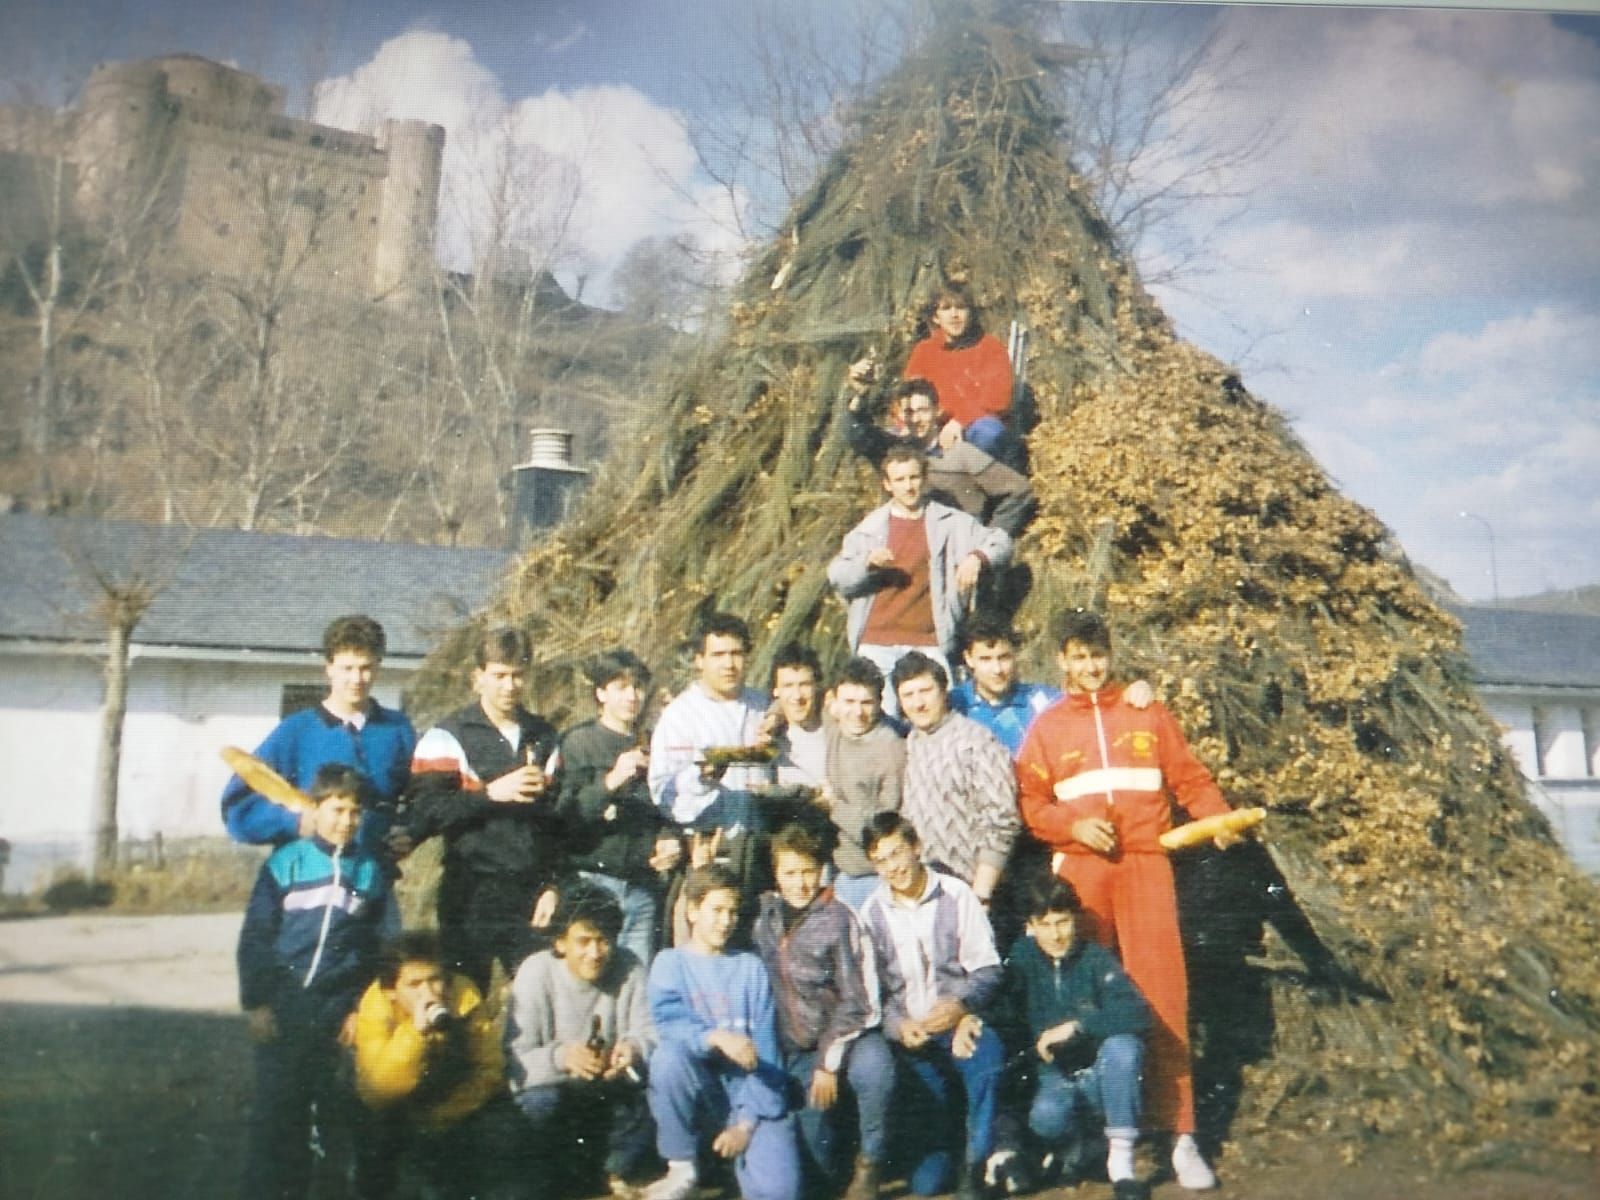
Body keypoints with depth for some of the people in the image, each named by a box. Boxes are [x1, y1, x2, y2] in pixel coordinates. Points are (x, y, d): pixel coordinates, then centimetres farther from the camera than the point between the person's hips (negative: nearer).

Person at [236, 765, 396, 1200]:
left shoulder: (371, 871, 3)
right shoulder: (285, 863, -2)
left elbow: (386, 947, 4)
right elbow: (254, 937, -2)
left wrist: (364, 1008, -2)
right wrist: (256, 1003, -6)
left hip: (338, 1009, 2)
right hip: (284, 1005, -2)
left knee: (335, 1106, 6)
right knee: (274, 1108, 2)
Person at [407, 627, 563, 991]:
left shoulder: (544, 737, 13)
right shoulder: (449, 736, 1)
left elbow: (558, 820, 11)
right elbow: (422, 816, -9)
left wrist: (552, 885, 2)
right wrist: (491, 793, -15)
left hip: (530, 895, 3)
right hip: (471, 896, -3)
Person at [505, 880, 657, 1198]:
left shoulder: (629, 967, -10)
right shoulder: (536, 971, -17)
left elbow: (649, 1034, -12)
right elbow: (515, 1058, -22)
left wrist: (634, 1047, -37)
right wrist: (560, 1057, -43)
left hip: (612, 1091, 2)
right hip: (555, 1087, -2)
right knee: (540, 1103, -34)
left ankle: (618, 1174, 5)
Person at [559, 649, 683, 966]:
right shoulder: (578, 742, 2)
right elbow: (566, 814, -9)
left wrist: (670, 840, 4)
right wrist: (611, 782, -21)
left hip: (643, 886, 4)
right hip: (593, 880, -4)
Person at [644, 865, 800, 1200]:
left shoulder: (751, 967, 8)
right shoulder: (670, 962, 5)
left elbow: (764, 1047, 0)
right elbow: (670, 1025, -13)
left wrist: (747, 1121, -13)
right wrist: (717, 1037, -35)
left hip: (750, 1091, -1)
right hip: (697, 1089, 1)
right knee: (669, 1054, -33)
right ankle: (682, 1168, -13)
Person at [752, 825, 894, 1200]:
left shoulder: (838, 918, -10)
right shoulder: (766, 918, 4)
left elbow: (855, 997, -11)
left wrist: (829, 1061, -14)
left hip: (845, 1031, -3)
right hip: (796, 1045, 3)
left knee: (873, 1069, -36)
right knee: (818, 1164, -7)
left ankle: (870, 1163, -12)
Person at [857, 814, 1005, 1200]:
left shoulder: (956, 894, -1)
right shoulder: (871, 912, 2)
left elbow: (987, 969, -2)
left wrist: (960, 1006, -21)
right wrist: (898, 1025, -16)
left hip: (959, 1023, -1)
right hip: (911, 1037, 1)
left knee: (987, 1051, -39)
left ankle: (974, 1168, -20)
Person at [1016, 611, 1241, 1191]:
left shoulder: (1148, 715, 13)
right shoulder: (1046, 726, 11)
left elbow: (1190, 777, 8)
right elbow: (1030, 800, 4)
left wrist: (1219, 818, -9)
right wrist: (1073, 825, -12)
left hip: (1145, 863, 0)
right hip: (1080, 867, 1)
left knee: (1162, 990, -4)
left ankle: (1180, 1132, 1)